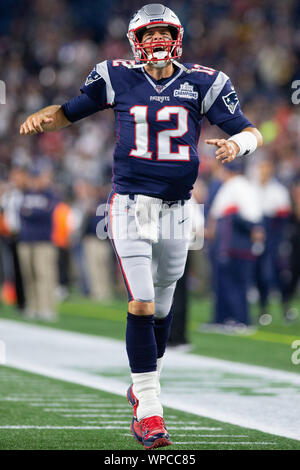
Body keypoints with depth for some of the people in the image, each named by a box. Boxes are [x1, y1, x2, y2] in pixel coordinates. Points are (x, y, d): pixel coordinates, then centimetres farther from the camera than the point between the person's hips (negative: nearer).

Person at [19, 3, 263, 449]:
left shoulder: (201, 83, 3)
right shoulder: (119, 79, 1)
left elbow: (251, 132, 2)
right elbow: (70, 110, 9)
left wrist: (236, 143, -21)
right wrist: (43, 117, -13)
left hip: (177, 208, 3)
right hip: (130, 206, -3)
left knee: (162, 304, 15)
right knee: (141, 306, -13)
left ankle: (143, 386, 37)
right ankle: (148, 409, -12)